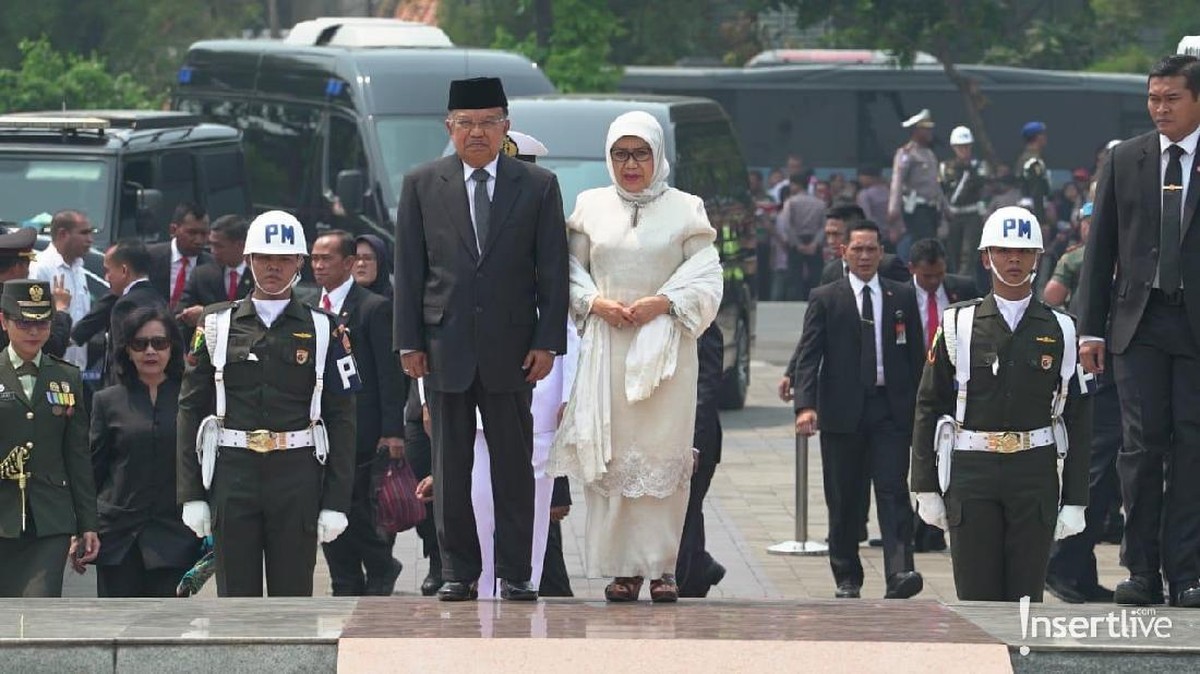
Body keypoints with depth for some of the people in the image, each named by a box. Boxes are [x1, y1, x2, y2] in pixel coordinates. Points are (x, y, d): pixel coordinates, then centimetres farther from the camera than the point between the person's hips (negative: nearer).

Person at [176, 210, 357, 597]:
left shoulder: (323, 330, 5)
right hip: (233, 475, 1)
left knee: (293, 596, 3)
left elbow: (342, 419, 3)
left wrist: (336, 502, -4)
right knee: (236, 598, 3)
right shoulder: (217, 325, 7)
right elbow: (191, 409, 7)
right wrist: (191, 493, 0)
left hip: (298, 479, -1)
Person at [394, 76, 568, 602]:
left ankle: (515, 573, 8)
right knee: (450, 466, 3)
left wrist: (547, 342, -4)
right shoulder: (421, 185, 6)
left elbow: (552, 271, 3)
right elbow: (409, 270, 6)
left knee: (514, 465, 2)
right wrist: (409, 342, 0)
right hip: (445, 346, 1)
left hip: (511, 347, -1)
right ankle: (458, 571, 10)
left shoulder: (538, 186, 5)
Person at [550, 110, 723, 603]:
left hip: (665, 347, -1)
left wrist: (661, 303, -12)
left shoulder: (685, 209, 5)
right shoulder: (591, 206, 10)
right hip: (607, 346, 2)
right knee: (609, 452, -3)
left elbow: (705, 277, 2)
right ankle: (622, 567, 1)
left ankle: (661, 566, -1)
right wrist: (596, 303, -7)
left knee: (663, 452, -5)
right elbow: (571, 267, 12)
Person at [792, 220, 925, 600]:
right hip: (842, 411, 0)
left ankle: (899, 573, -20)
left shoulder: (903, 298, 10)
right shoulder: (825, 299, 5)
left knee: (893, 492, -11)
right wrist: (805, 405, -15)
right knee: (844, 500, 5)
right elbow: (808, 356, -2)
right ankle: (847, 578, 16)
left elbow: (915, 355, 12)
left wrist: (918, 407, 6)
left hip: (891, 409, 0)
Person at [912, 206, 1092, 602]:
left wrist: (1075, 501, 1)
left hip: (1035, 476, 1)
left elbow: (1079, 420, 7)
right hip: (971, 472, -1)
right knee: (977, 597, -2)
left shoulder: (1060, 331, 6)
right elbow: (929, 407, 6)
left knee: (1026, 595, 1)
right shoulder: (959, 325, 4)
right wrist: (926, 488, 1)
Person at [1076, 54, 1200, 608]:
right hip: (1140, 319, 2)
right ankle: (1142, 570, 3)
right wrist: (1091, 327, 5)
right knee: (1142, 444, -2)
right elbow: (1100, 247, 11)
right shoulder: (1125, 161, 9)